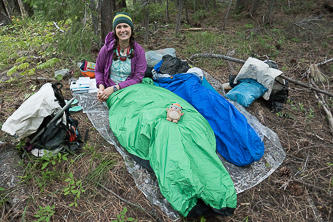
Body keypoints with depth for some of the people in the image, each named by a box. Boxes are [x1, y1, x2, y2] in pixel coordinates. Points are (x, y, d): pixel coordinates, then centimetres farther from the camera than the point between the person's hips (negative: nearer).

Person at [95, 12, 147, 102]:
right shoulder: (107, 49, -2)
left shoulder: (139, 51, -3)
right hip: (108, 90, 0)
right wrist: (101, 86, -8)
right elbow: (98, 70, 13)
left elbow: (137, 79, -7)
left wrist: (114, 88, -18)